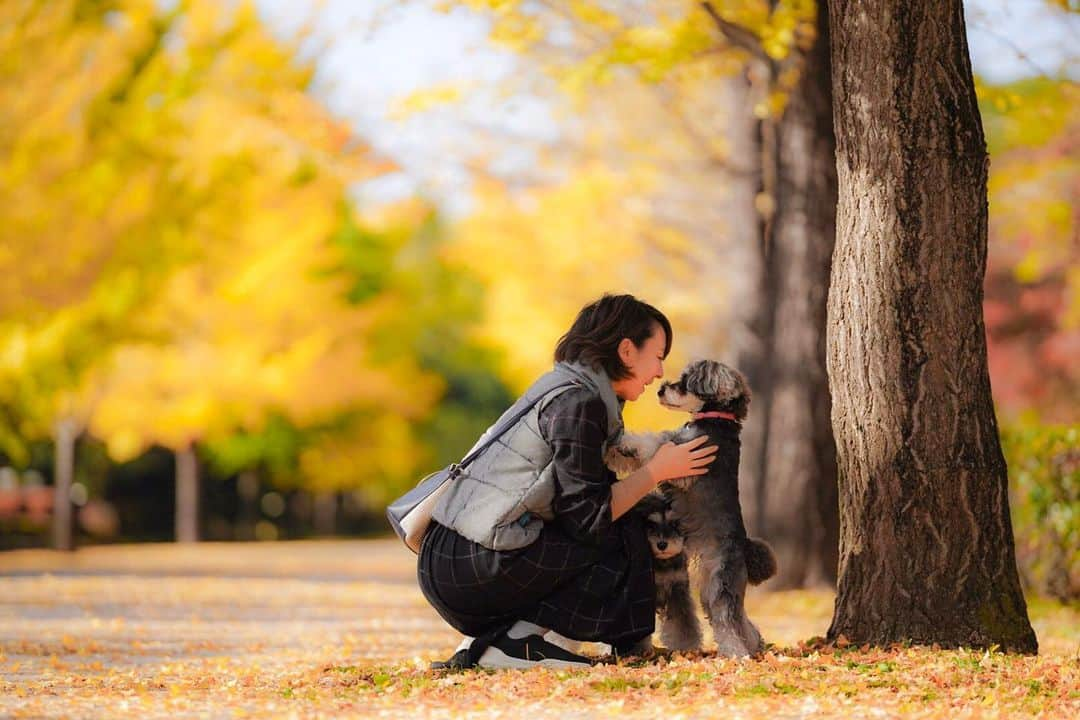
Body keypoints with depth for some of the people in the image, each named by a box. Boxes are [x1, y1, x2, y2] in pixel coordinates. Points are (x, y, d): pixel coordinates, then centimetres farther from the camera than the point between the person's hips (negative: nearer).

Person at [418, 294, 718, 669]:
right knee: (625, 543, -4)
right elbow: (588, 517, -14)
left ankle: (484, 643, 8)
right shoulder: (577, 401, -12)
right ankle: (521, 643, -9)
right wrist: (656, 471, -3)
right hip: (474, 566, -10)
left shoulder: (567, 384, 19)